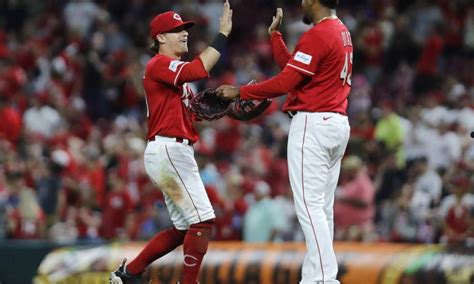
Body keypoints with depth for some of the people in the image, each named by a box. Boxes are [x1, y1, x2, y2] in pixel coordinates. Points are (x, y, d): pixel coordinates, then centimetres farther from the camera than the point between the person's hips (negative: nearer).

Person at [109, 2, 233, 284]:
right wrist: (223, 34, -23)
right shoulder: (159, 64, -9)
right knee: (203, 219, -13)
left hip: (177, 154, 11)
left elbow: (192, 110, 18)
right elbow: (199, 70, -26)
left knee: (183, 228, 13)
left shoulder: (176, 71, 23)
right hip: (168, 151, -11)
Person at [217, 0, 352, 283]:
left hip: (312, 124, -10)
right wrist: (275, 34, 23)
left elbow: (284, 83, -17)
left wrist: (239, 92, -8)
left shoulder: (317, 36, -15)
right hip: (338, 123, 10)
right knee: (323, 207, 11)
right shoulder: (342, 33, 16)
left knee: (310, 206, -11)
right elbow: (291, 66, 19)